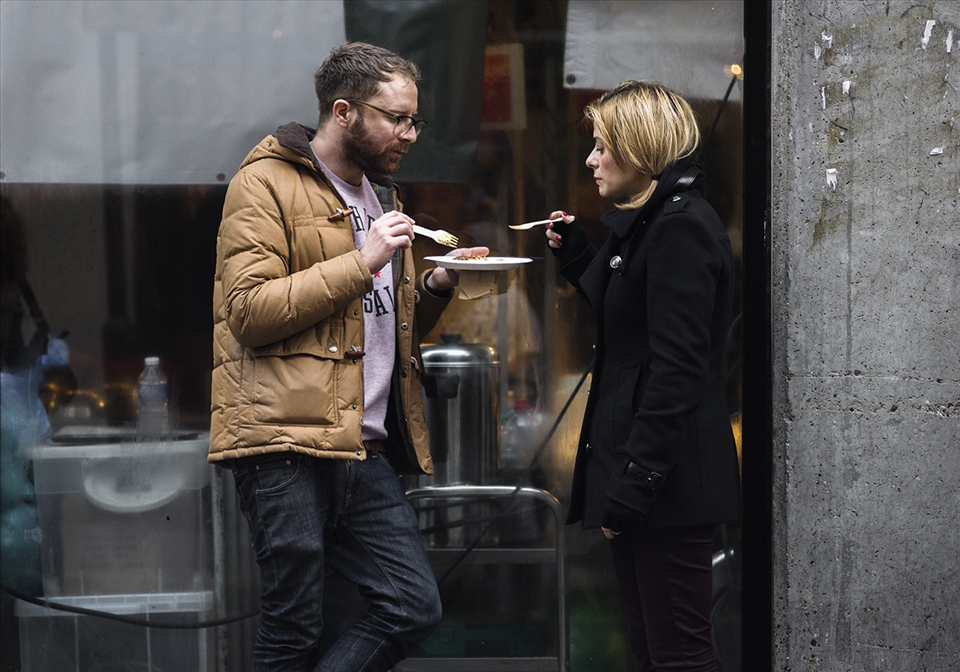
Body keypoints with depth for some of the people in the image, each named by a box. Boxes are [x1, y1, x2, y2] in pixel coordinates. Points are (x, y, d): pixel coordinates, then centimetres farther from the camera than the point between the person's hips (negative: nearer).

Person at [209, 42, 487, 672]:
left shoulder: (378, 194, 23)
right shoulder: (267, 185, -3)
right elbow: (250, 310, -15)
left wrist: (434, 287, 8)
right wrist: (361, 262, -16)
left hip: (365, 448, 8)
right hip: (287, 442, -8)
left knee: (415, 607, 0)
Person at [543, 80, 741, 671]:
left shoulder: (680, 227, -15)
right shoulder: (649, 222, 17)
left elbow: (677, 366, -21)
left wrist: (634, 484, -23)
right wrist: (575, 252, 20)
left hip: (669, 479, -11)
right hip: (634, 470, 11)